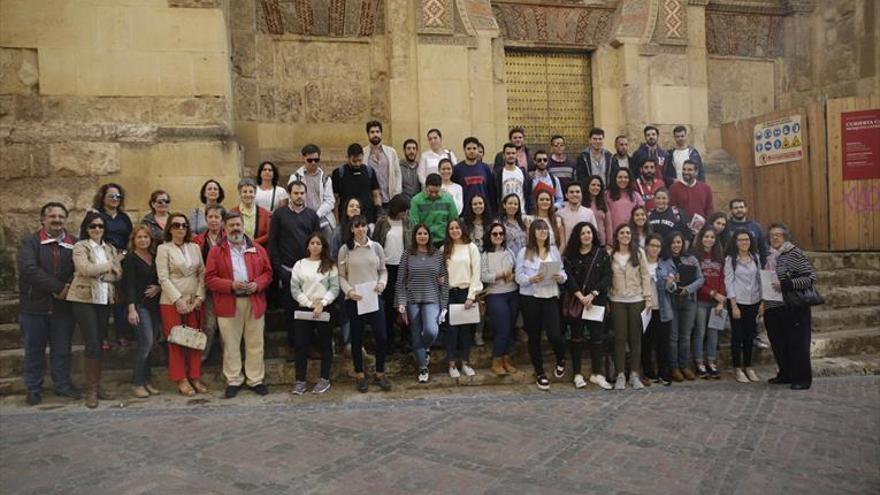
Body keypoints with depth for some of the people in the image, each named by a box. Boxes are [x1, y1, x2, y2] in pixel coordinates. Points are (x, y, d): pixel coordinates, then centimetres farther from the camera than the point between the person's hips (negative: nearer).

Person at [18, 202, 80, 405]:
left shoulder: (74, 243, 4)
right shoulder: (30, 242, -3)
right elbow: (29, 269, -17)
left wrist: (69, 288, -18)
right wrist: (58, 288, -20)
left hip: (63, 306, 2)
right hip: (34, 306, -2)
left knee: (62, 350, 11)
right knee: (34, 350, 10)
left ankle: (63, 385, 25)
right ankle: (33, 388, 23)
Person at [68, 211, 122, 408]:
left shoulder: (111, 249, 14)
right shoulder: (80, 247, -1)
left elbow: (118, 275, 7)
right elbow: (85, 269, -17)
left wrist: (97, 272, -9)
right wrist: (109, 266, -8)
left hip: (104, 300, 5)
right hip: (84, 300, -5)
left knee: (100, 344, 8)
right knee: (92, 345, -8)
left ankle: (97, 386, 17)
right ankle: (91, 390, 2)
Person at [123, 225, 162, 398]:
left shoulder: (155, 257, 12)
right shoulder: (130, 258, -3)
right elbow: (128, 284, -9)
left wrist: (158, 288, -5)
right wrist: (131, 309, -15)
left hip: (155, 304, 5)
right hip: (140, 304, -5)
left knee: (150, 343, 7)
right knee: (146, 342, -11)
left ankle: (146, 381, 16)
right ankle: (137, 383, 0)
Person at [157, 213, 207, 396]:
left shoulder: (194, 247, 11)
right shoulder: (163, 249, 0)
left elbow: (202, 273, 8)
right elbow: (163, 278, -8)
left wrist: (200, 296, -3)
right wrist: (178, 300, -14)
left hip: (195, 302, 4)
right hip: (172, 302, -4)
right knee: (176, 341, 1)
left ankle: (195, 377, 13)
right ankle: (181, 380, 8)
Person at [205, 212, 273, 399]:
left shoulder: (258, 249, 8)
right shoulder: (216, 251, 2)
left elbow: (268, 272, 8)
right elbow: (209, 278, -3)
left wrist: (257, 284, -11)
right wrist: (231, 285, -16)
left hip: (254, 302, 1)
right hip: (228, 304, -1)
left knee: (255, 344, 7)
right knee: (231, 345, 6)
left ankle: (255, 380, 16)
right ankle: (233, 381, 18)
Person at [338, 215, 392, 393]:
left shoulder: (376, 247, 5)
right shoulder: (345, 249, -1)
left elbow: (383, 270, 10)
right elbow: (341, 276, 0)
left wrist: (382, 283, -8)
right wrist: (349, 291, -14)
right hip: (354, 299, -1)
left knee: (381, 337, 0)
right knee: (357, 338, 8)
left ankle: (380, 373, 20)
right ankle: (360, 375, 23)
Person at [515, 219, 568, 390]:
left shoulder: (554, 250, 9)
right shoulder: (524, 252, 0)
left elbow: (563, 273, 9)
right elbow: (519, 277, -4)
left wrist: (560, 277, -13)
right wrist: (531, 279, -22)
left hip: (550, 297, 1)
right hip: (530, 298, -1)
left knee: (554, 334, -9)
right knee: (534, 336, 7)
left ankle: (561, 360, 25)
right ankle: (539, 373, 23)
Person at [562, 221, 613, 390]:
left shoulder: (602, 253, 5)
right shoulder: (570, 255, 5)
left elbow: (607, 277, -2)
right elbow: (568, 277, -3)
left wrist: (592, 295, -13)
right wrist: (580, 296, -14)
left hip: (597, 301, 0)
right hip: (575, 301, 0)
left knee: (597, 336, 1)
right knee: (577, 336, 4)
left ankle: (597, 373, 10)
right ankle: (577, 374, 10)